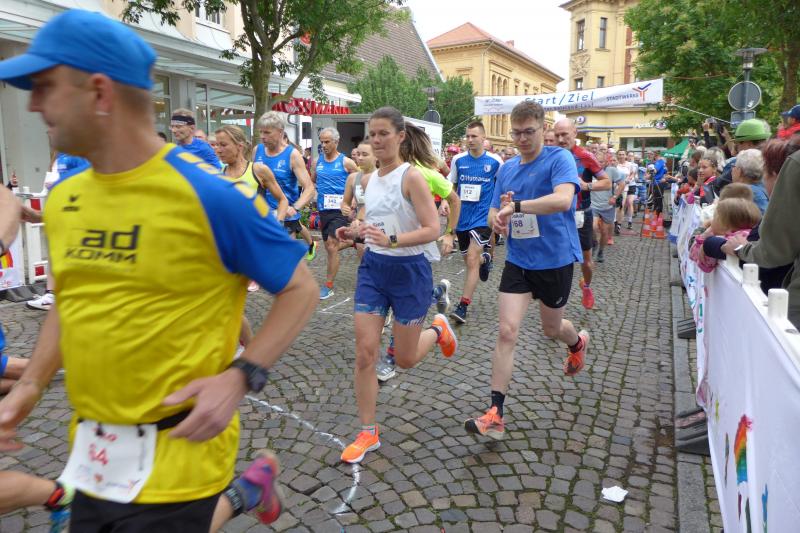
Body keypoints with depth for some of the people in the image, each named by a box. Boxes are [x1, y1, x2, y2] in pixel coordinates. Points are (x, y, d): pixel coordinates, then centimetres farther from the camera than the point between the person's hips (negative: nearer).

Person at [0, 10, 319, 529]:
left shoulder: (209, 194, -19)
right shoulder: (62, 200, 2)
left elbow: (300, 289, -12)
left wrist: (241, 377, -21)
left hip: (175, 455, -6)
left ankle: (242, 491, 33)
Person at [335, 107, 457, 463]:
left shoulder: (411, 176, -14)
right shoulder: (371, 178, 7)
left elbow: (432, 230, -20)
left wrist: (391, 240, -34)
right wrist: (354, 233, 1)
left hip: (408, 271, -5)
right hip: (373, 267, 6)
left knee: (405, 360, 8)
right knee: (364, 352, -1)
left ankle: (438, 331, 42)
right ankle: (368, 434, 14)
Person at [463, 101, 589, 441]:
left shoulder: (559, 159, -12)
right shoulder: (507, 169, 6)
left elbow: (563, 199, -31)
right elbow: (495, 211, 12)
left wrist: (516, 206, -39)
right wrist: (497, 218, -12)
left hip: (555, 260, -3)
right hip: (518, 260, 4)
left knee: (551, 328, 17)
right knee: (507, 331, -9)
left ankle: (578, 343, 56)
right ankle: (495, 414, -5)